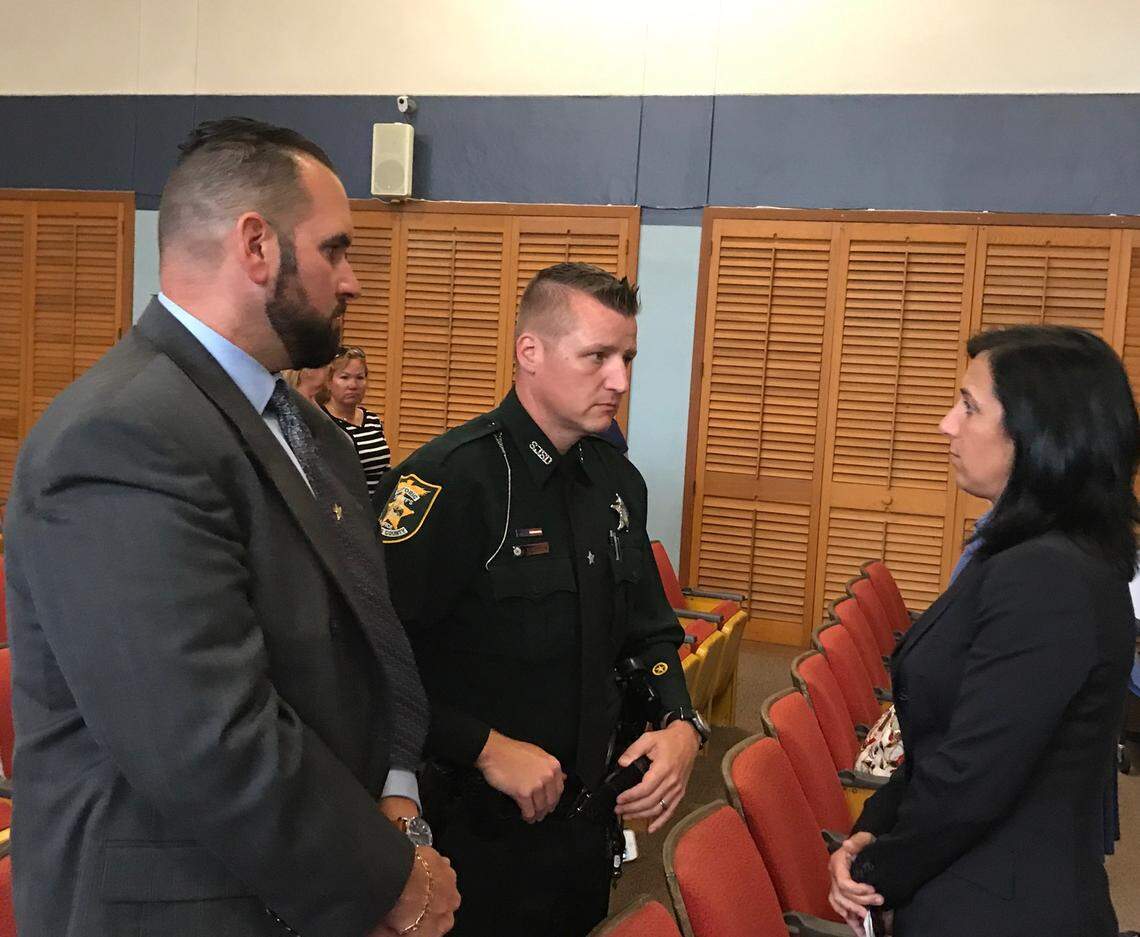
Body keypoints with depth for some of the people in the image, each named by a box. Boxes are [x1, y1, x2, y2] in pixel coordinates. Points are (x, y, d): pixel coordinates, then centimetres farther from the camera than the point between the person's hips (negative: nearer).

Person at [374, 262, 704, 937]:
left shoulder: (617, 480, 3)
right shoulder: (452, 479, -22)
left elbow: (649, 629, 13)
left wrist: (681, 723, -4)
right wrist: (487, 749, -23)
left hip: (591, 822, 8)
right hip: (479, 834, -7)